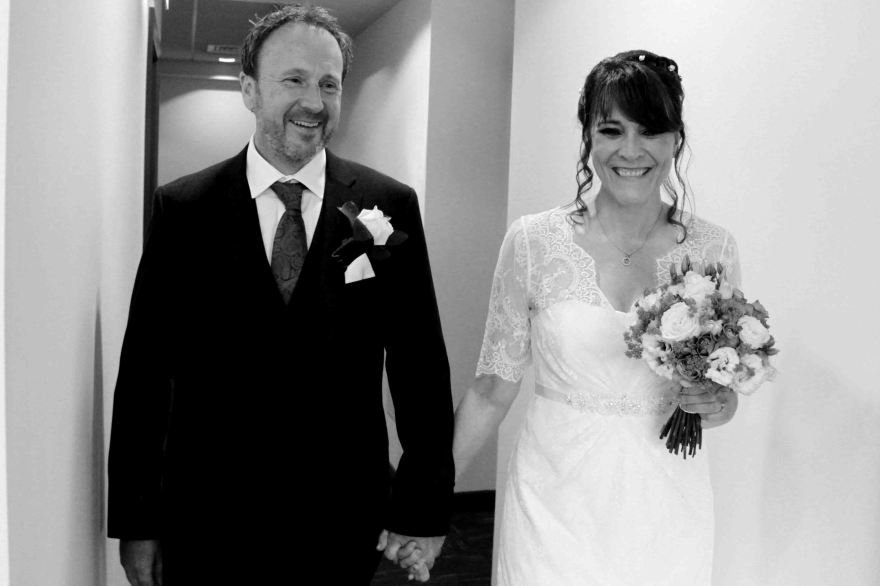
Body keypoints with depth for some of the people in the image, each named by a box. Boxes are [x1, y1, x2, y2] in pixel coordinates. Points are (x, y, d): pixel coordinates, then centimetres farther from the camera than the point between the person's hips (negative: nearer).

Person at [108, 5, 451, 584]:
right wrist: (135, 523, -1)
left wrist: (425, 507, -3)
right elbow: (144, 370, -2)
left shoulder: (389, 206, -4)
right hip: (210, 524, 0)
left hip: (345, 523, 1)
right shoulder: (183, 208, -4)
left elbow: (420, 364, -3)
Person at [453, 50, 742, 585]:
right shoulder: (532, 241, -8)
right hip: (555, 500, -1)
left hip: (665, 508, 2)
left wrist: (717, 405, -13)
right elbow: (493, 390, -2)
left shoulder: (712, 249, -3)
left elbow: (726, 395, 9)